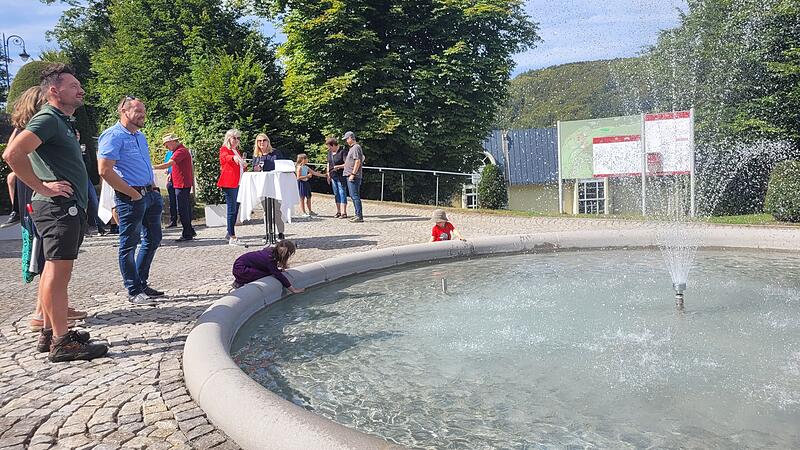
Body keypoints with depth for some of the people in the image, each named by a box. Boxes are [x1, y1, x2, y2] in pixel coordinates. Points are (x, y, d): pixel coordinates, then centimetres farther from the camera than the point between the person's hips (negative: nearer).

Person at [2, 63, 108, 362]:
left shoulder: (63, 122, 21)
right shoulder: (48, 118, -11)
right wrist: (42, 187, -19)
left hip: (70, 206, 11)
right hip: (59, 205, -11)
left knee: (53, 270, 14)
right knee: (58, 272, -9)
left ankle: (50, 333, 22)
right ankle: (62, 342, -7)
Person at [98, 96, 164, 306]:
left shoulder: (140, 136, 16)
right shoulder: (113, 136, -12)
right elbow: (105, 171, -20)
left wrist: (153, 188, 12)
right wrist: (132, 193, -16)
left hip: (151, 194, 9)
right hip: (131, 197, -9)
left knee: (153, 239, 15)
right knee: (129, 244, 1)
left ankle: (142, 284, 27)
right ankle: (134, 292, 9)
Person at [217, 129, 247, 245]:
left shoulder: (237, 151, 23)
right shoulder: (224, 149, -2)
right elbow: (224, 157, -26)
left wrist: (244, 165, 12)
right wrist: (233, 157, -47)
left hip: (238, 183, 8)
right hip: (229, 183, -8)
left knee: (235, 209, 11)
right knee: (232, 209, -11)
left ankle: (230, 233, 21)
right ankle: (232, 237, -11)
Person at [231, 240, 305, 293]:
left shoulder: (271, 251, -3)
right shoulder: (270, 258, -27)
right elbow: (278, 275, -25)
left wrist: (279, 269, -7)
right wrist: (293, 289, -22)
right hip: (240, 268, -9)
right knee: (267, 276, -17)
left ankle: (240, 279, 10)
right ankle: (240, 282, -8)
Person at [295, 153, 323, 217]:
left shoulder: (306, 167, 11)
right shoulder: (299, 167, -12)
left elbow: (314, 173, 15)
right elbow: (298, 177, -18)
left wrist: (323, 175, 13)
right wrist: (307, 176, -21)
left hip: (306, 183, 8)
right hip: (301, 183, -8)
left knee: (308, 197, 12)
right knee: (302, 198, -2)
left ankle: (310, 211, 23)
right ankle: (304, 213, 2)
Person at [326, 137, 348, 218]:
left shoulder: (342, 152, -12)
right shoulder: (330, 152, 11)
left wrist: (338, 166, -22)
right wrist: (328, 175, 16)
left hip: (341, 176, -7)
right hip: (333, 176, 7)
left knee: (342, 193, -5)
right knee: (336, 194, 11)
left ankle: (344, 213, -4)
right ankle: (338, 211, 19)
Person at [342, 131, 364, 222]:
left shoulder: (356, 147, -13)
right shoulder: (352, 148, 19)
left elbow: (358, 161, -20)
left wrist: (353, 174, -22)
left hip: (354, 177, -11)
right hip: (350, 176, 11)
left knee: (355, 196, -11)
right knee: (353, 196, 13)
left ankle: (359, 216, -10)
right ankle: (358, 215, 19)